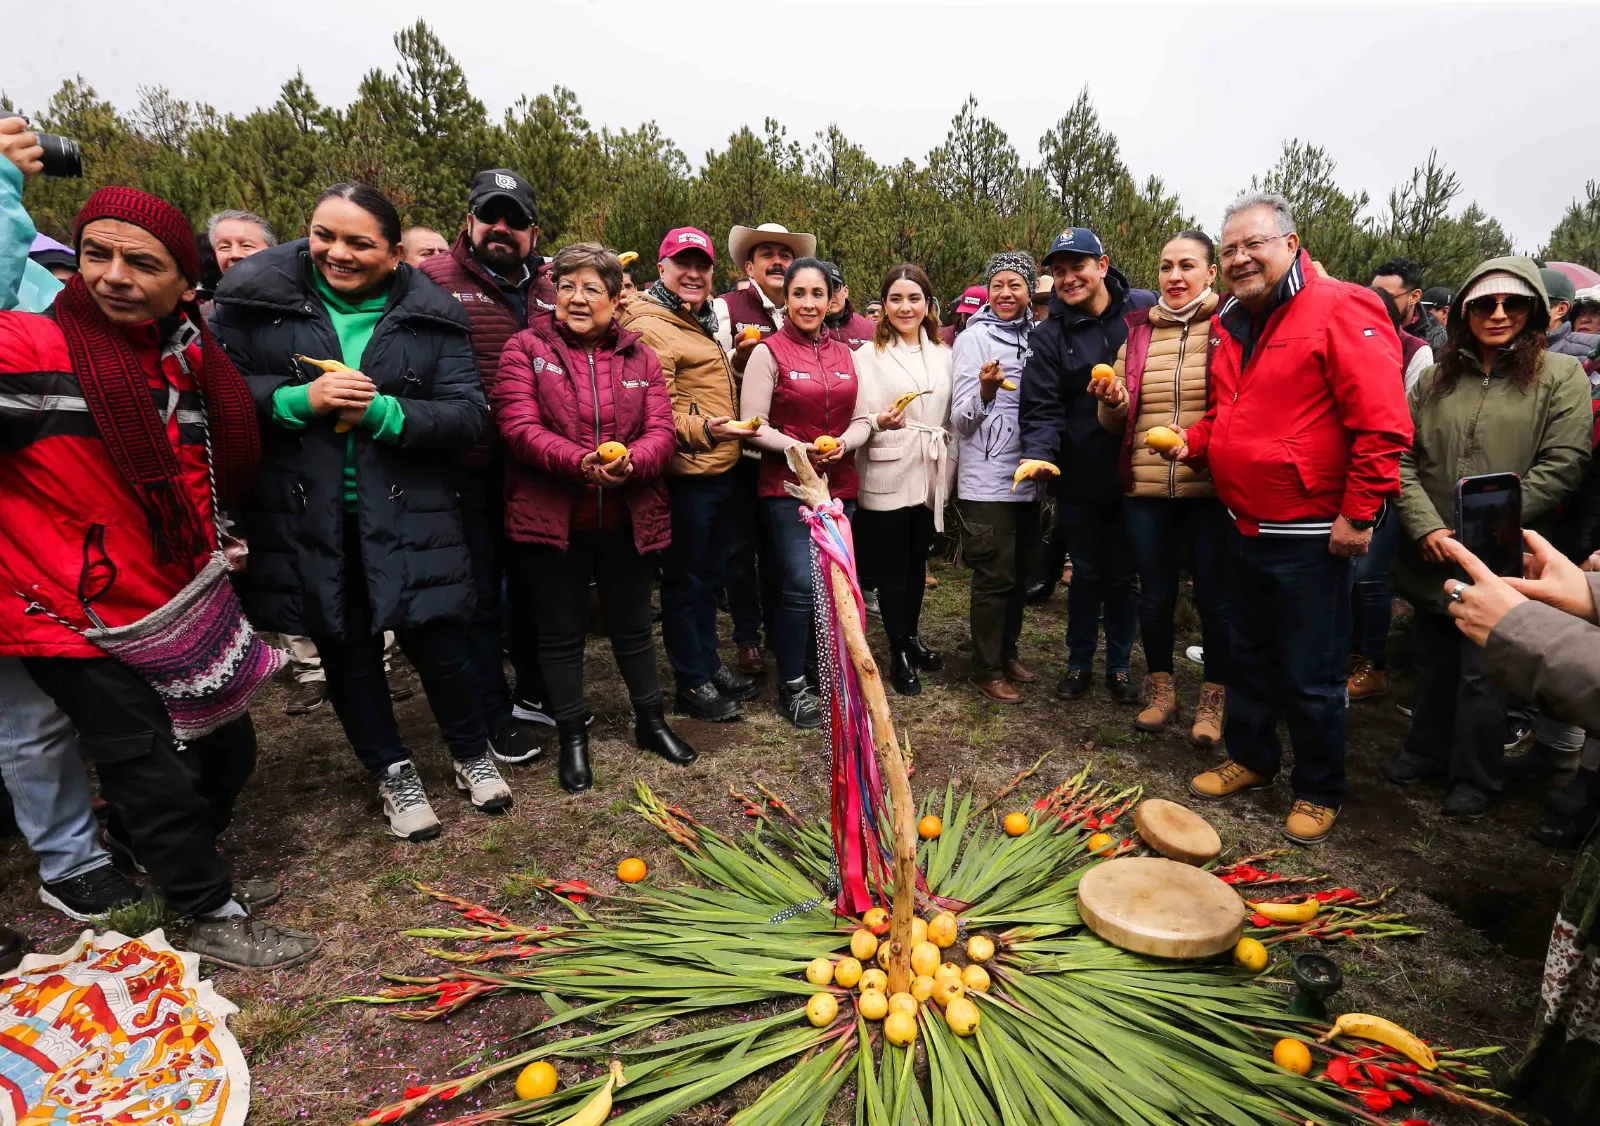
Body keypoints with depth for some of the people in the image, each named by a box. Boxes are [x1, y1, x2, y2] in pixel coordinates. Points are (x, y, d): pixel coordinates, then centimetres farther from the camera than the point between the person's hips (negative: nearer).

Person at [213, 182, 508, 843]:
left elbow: (468, 415, -6)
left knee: (437, 641, 2)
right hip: (306, 516, 2)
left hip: (408, 513, -1)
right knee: (346, 650, 12)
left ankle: (471, 755, 30)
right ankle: (392, 772, 33)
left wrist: (385, 412, -20)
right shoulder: (253, 297, -1)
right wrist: (298, 399, -17)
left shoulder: (432, 315, -2)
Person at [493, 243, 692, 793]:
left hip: (629, 519, 2)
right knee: (561, 633, 10)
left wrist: (628, 463, -25)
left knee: (633, 626, 16)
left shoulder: (640, 356, 7)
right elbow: (519, 426, -12)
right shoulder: (526, 348, 0)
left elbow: (661, 430, -3)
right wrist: (579, 462, -29)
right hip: (551, 518, -2)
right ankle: (572, 738, 28)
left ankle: (651, 722, 35)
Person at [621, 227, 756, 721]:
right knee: (684, 579, 2)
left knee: (710, 575, 18)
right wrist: (701, 428, -34)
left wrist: (742, 354, 16)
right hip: (685, 475, -9)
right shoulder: (651, 327, -12)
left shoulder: (701, 321, 17)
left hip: (720, 469, 9)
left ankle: (708, 664, 33)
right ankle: (691, 684, 15)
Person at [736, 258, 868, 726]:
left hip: (838, 485, 5)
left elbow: (861, 420, 11)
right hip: (787, 486, -5)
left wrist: (843, 443, -9)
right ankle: (791, 686, 7)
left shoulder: (844, 353, 11)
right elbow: (754, 427, -8)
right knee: (802, 585, -10)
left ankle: (817, 670, 28)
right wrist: (797, 447, -21)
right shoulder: (768, 352, -4)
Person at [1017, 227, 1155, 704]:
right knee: (1086, 573, 14)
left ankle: (1120, 665, 31)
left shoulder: (1144, 308, -6)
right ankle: (1079, 662, 32)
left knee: (1124, 574, 14)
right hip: (1078, 477, 0)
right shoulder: (1050, 336, -5)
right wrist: (1038, 452, -29)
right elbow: (1042, 410, -12)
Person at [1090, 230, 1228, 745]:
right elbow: (1117, 422, 12)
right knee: (1155, 596, 13)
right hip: (1145, 490, 3)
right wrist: (1113, 401, -10)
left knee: (1214, 598, 6)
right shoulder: (1137, 330, 9)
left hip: (1211, 487, -3)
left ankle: (1215, 696, 27)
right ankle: (1160, 687, 32)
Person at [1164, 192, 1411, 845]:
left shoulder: (1341, 310, -13)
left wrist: (1358, 515, -18)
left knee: (1311, 676, 5)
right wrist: (1194, 443, 4)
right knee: (1247, 656, 20)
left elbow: (1382, 423, -18)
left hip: (1309, 538, -7)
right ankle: (1250, 758, 39)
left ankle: (1319, 791, 25)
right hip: (1243, 528, 7)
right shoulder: (1229, 325, 10)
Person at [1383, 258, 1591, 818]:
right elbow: (1404, 459, 1)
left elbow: (1560, 466, -9)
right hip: (1431, 557, 3)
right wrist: (1426, 527, -11)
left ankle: (1476, 776, 23)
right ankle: (1428, 751, 34)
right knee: (1432, 662, 17)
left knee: (1483, 672, 5)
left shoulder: (1561, 376, -1)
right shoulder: (1435, 379, 7)